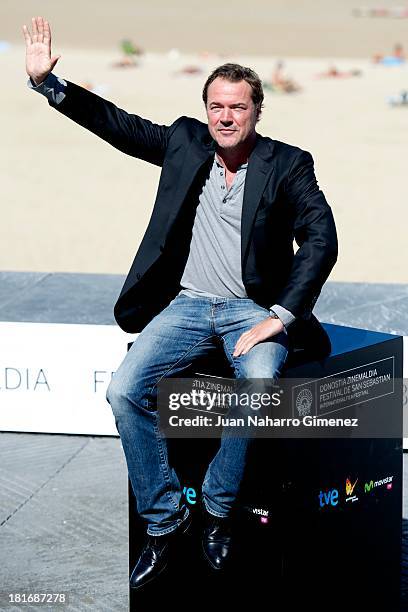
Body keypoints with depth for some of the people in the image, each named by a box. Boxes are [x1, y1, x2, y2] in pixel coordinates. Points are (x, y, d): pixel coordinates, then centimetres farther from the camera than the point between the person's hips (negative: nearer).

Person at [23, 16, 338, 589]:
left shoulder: (286, 164, -3)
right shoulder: (185, 143, 7)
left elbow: (321, 240, -11)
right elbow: (115, 122, 11)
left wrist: (280, 317, -19)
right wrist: (46, 80, 2)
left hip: (253, 309, -3)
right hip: (186, 305, 3)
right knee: (124, 391, -20)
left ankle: (218, 508, -11)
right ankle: (164, 519, -5)